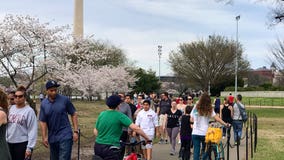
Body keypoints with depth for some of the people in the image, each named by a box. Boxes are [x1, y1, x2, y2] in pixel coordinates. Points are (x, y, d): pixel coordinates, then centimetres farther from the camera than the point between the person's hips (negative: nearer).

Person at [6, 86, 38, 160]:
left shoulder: (29, 111, -9)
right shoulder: (11, 108, 8)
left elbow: (32, 130, -11)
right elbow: (6, 125, 9)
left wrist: (29, 147, -14)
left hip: (22, 143, -5)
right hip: (9, 143, 5)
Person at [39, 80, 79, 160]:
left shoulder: (64, 100, -7)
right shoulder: (43, 104, 2)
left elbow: (74, 114, -1)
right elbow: (43, 122, 3)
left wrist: (76, 131, -5)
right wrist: (44, 137, -3)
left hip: (65, 136, -4)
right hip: (52, 137, 4)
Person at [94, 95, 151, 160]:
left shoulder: (102, 114, 8)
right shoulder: (120, 116, -7)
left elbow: (95, 131, 13)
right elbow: (135, 128, -14)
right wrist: (147, 139, -5)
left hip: (98, 147, 6)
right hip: (111, 148, -5)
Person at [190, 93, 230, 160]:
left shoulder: (195, 108, 0)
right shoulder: (209, 109, -4)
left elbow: (191, 119, 7)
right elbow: (217, 118, -11)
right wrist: (225, 124, -7)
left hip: (195, 133, 1)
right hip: (205, 133, -1)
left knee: (196, 151, 4)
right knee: (205, 150, 16)